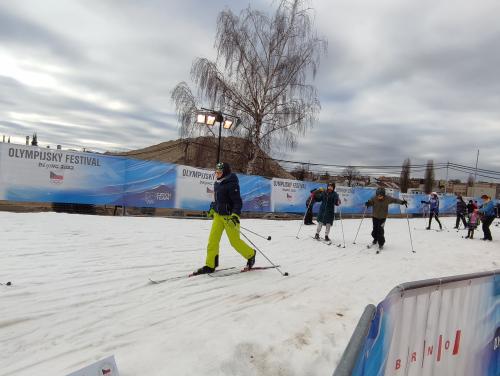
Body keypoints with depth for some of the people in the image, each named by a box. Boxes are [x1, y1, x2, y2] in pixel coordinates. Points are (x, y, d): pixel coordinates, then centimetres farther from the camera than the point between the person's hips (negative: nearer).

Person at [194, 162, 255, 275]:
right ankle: (210, 265, 9)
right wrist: (212, 209, 30)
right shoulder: (217, 184, 8)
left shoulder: (231, 185, -18)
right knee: (213, 239, 1)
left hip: (229, 216, -7)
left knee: (235, 241, 3)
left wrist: (235, 216, -31)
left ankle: (250, 254, 27)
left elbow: (238, 202, -21)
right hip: (218, 215, 8)